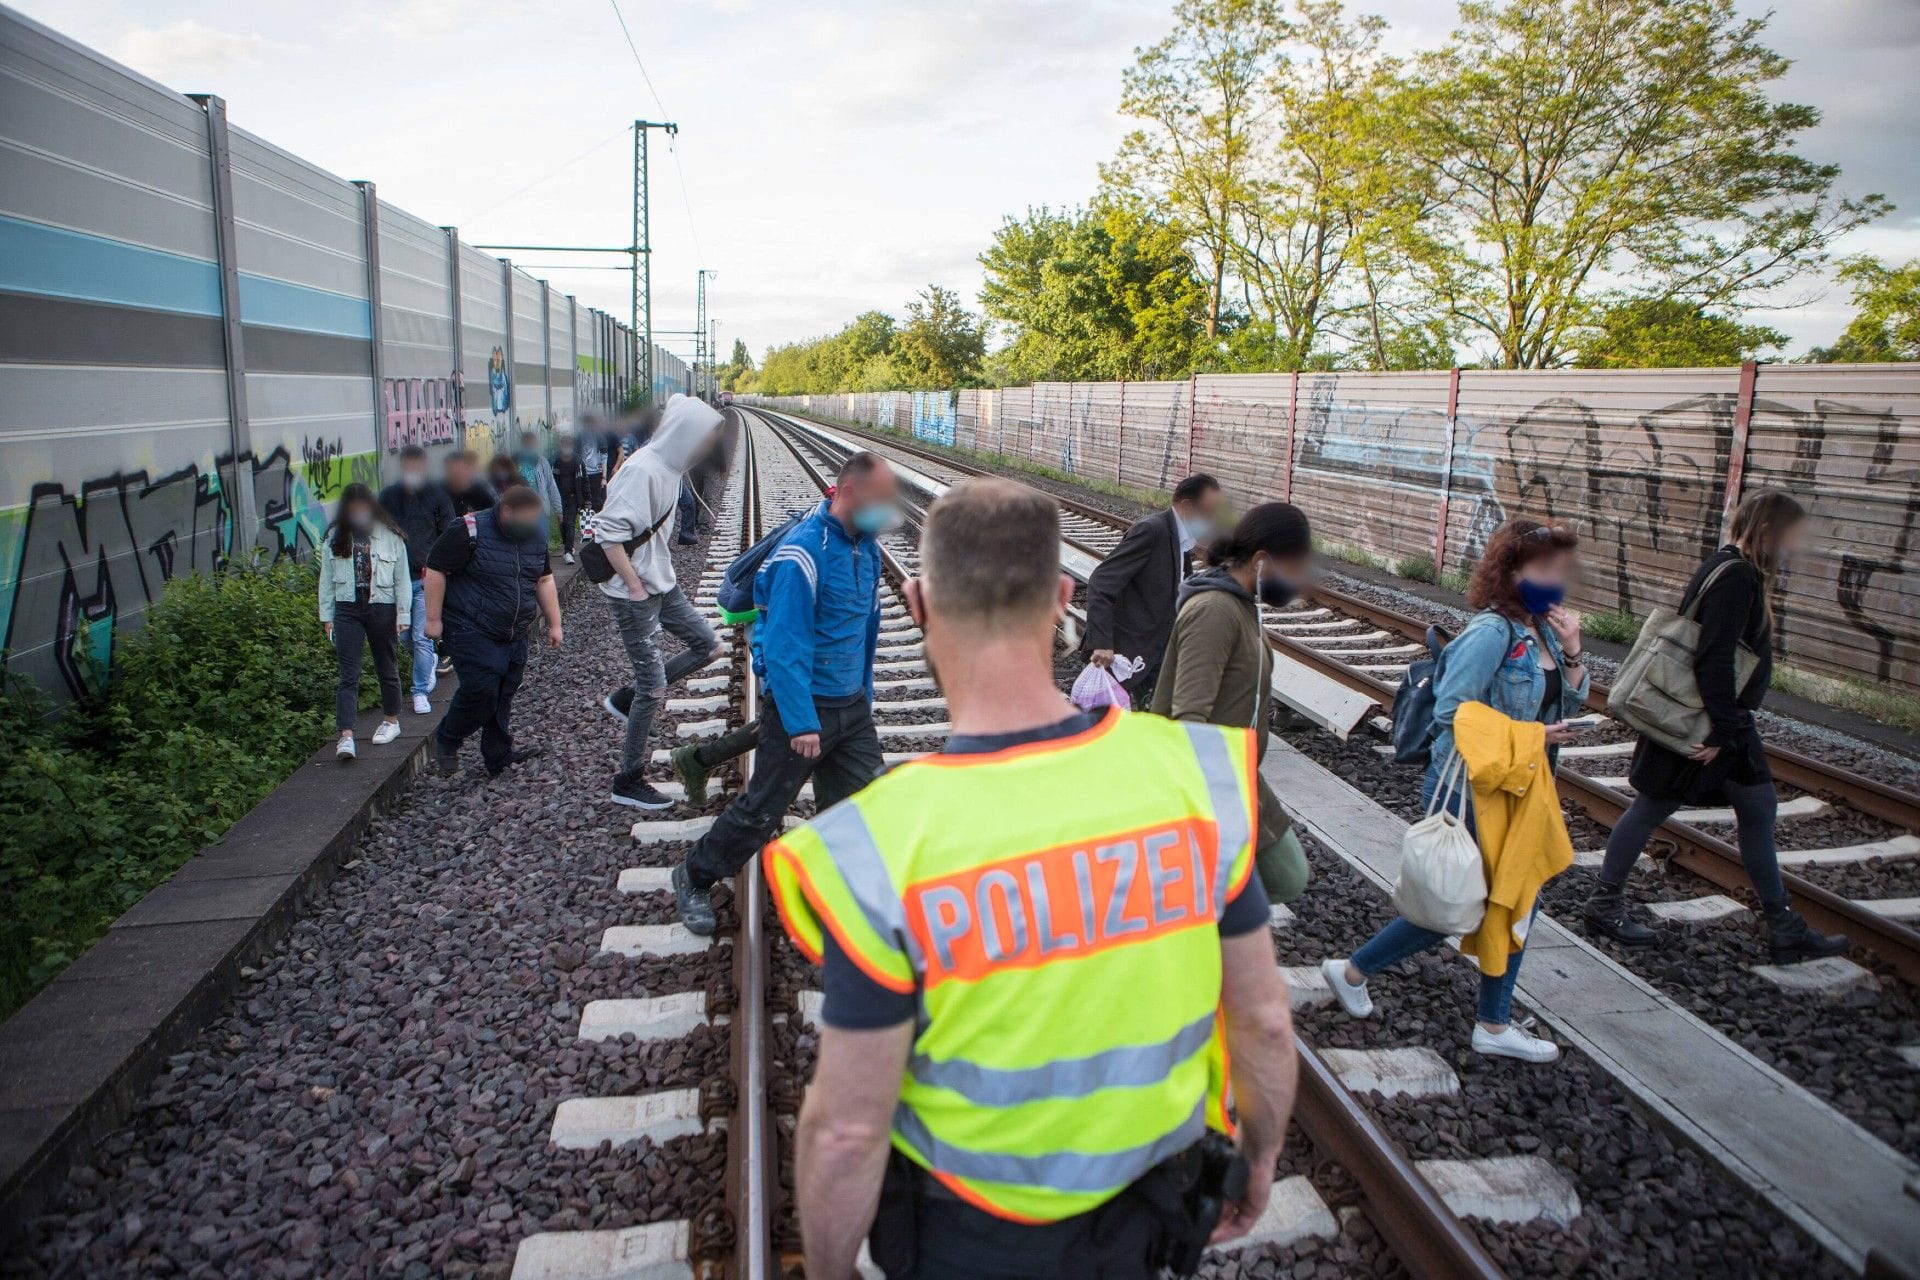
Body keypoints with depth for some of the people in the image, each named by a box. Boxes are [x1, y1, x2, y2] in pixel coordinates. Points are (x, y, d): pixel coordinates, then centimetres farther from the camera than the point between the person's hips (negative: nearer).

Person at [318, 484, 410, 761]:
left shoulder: (391, 537, -2)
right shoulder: (335, 538, 4)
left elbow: (401, 580, 0)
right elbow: (327, 579, 9)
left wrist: (402, 615, -3)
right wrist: (327, 616, 7)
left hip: (381, 608, -1)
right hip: (347, 610, 1)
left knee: (386, 667, 13)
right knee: (348, 675, -5)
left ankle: (391, 720, 31)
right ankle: (346, 736, -10)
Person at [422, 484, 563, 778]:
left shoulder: (534, 536, 7)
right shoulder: (469, 531, -15)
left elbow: (544, 580, 16)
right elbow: (435, 570, -12)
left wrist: (554, 623, 14)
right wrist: (433, 619, -12)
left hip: (514, 636, 6)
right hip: (472, 631, -6)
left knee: (504, 694, 7)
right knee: (481, 689, -13)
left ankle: (499, 756, 18)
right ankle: (447, 740, 12)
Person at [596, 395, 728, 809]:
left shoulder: (669, 466, 6)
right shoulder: (642, 470, -22)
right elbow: (609, 533, -26)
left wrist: (657, 576, 13)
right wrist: (636, 587, -21)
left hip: (661, 584, 9)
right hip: (634, 594, -9)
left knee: (708, 646, 12)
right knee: (653, 687, -2)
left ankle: (627, 699, 22)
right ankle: (628, 782, 14)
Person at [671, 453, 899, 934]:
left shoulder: (865, 545, 3)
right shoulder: (802, 553, -23)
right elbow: (784, 646, -23)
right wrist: (802, 723, -23)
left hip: (852, 706, 7)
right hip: (801, 707, -7)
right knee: (762, 808, 7)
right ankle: (693, 878, 29)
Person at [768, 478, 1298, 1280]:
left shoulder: (879, 849, -29)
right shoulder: (1196, 776, -20)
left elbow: (848, 1130, -20)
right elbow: (1264, 1019, -8)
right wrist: (1260, 1160, 11)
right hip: (1148, 1206, 3)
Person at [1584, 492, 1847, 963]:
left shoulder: (1738, 572, 11)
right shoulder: (1735, 577, -20)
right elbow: (1714, 662, -26)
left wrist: (1729, 727, 19)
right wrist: (1721, 730, -22)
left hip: (1728, 723, 11)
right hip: (1697, 727, -11)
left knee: (1759, 809, 15)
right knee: (1652, 808, 1)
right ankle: (1604, 902, 15)